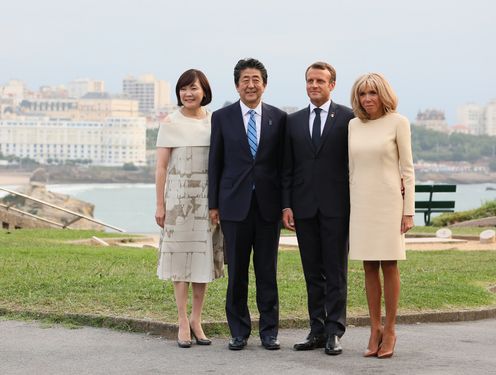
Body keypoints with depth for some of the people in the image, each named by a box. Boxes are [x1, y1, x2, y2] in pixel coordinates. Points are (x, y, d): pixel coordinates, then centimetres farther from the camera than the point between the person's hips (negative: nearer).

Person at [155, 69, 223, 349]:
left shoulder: (214, 121, 7)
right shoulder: (171, 123, -1)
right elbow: (161, 166, -1)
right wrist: (160, 204, -5)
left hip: (208, 195, 3)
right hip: (179, 194, -3)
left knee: (204, 257, 5)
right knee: (181, 255, 0)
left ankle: (196, 319, 15)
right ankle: (183, 323, 5)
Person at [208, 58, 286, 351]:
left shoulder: (279, 118, 5)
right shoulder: (222, 118, 4)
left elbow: (283, 163, 6)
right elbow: (215, 163, 5)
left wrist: (285, 203, 0)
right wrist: (214, 204, 1)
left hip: (268, 205, 0)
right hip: (235, 204, 0)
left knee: (268, 271, 5)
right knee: (237, 272, 4)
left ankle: (269, 331, 12)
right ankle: (239, 332, 12)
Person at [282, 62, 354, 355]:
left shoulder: (348, 118, 1)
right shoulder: (294, 121, 12)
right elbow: (287, 168, 11)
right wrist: (287, 205, 3)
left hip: (336, 206, -4)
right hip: (304, 207, 4)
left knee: (336, 272, -1)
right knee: (313, 273, 7)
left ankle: (334, 332, 1)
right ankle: (317, 330, 12)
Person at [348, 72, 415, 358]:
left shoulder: (398, 123, -4)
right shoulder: (354, 125, 8)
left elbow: (407, 168, -4)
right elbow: (352, 169, 13)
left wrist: (409, 211, -9)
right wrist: (348, 207, 10)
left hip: (388, 201, -4)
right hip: (361, 203, 4)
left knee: (389, 266, -1)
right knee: (369, 267, 6)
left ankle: (389, 331, 8)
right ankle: (375, 329, 13)